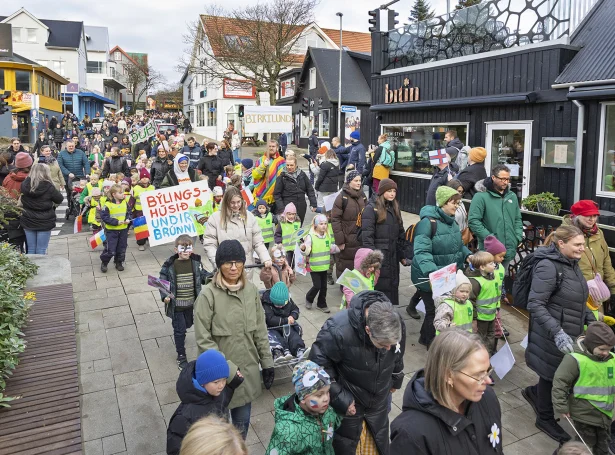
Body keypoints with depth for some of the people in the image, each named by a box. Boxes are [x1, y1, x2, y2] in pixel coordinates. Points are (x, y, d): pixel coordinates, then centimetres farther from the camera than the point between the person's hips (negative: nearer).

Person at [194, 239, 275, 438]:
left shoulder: (251, 290, -2)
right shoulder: (208, 294, -17)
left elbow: (260, 331, 5)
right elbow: (203, 340, -15)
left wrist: (267, 362, 7)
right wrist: (227, 368, -16)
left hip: (247, 369, 4)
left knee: (242, 422, 20)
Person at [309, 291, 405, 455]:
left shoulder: (397, 324, -21)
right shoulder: (338, 330, -38)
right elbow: (318, 364, -22)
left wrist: (395, 380, 16)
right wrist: (339, 397, -20)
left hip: (379, 402, 4)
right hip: (347, 402, -4)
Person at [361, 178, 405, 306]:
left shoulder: (395, 207, 13)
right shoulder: (371, 208, -10)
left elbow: (400, 232, 17)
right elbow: (367, 235, -15)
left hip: (393, 255, 7)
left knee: (393, 285, 11)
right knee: (380, 286, -3)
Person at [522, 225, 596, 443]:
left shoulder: (572, 264, 6)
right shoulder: (548, 266, -21)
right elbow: (535, 305, -25)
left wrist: (591, 320, 9)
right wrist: (557, 332, -32)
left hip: (571, 333, 8)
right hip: (552, 337, -8)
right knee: (553, 376, 10)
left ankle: (534, 392, 42)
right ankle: (545, 419, 34)